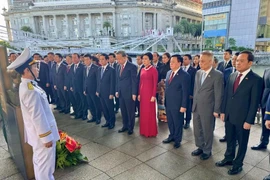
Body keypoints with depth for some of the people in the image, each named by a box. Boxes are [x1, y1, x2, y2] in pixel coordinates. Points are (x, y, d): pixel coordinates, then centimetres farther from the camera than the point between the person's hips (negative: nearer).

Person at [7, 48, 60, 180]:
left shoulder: (26, 85, 4)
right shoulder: (31, 91, -29)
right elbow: (38, 117, -26)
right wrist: (46, 137, -17)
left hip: (38, 133, 10)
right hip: (41, 134, -10)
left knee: (40, 161, 27)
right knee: (45, 163, 9)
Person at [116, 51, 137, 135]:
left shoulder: (132, 66, -11)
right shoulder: (119, 66, 10)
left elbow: (134, 81, -12)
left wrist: (134, 93, -13)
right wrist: (117, 91, 10)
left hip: (129, 93, -6)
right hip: (121, 93, 6)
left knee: (130, 111, 6)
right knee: (123, 111, 14)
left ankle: (130, 128, 21)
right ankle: (125, 126, 29)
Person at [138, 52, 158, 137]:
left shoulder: (154, 70, -9)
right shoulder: (142, 70, 10)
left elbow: (155, 84, -11)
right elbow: (140, 82, 12)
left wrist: (153, 95, -14)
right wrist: (139, 94, 10)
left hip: (149, 93, -6)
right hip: (142, 93, 7)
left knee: (150, 112, 2)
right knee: (143, 112, 12)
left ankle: (151, 131, 16)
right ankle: (143, 130, 26)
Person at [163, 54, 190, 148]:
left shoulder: (185, 75, -15)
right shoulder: (168, 73, 7)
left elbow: (186, 92, -16)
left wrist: (183, 106, -16)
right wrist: (165, 100, 12)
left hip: (177, 105, -6)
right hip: (168, 103, 7)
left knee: (178, 122, 11)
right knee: (170, 121, 20)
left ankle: (177, 140, 30)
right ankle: (172, 136, 40)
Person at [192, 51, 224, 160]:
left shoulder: (217, 75, -13)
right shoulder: (198, 73, 6)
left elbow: (218, 94, -11)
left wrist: (216, 110, -10)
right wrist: (194, 104, 12)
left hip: (207, 109, -6)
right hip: (196, 107, 6)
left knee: (207, 131, 11)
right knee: (197, 130, 17)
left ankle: (207, 151, 31)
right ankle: (200, 147, 37)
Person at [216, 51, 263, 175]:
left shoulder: (256, 80, -14)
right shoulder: (232, 76, 4)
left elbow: (254, 103, -14)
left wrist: (249, 121, -14)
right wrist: (223, 111, 7)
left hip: (242, 118, -5)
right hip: (229, 115, 5)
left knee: (242, 142, 15)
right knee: (229, 139, 21)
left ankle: (238, 164, 34)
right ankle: (228, 158, 42)